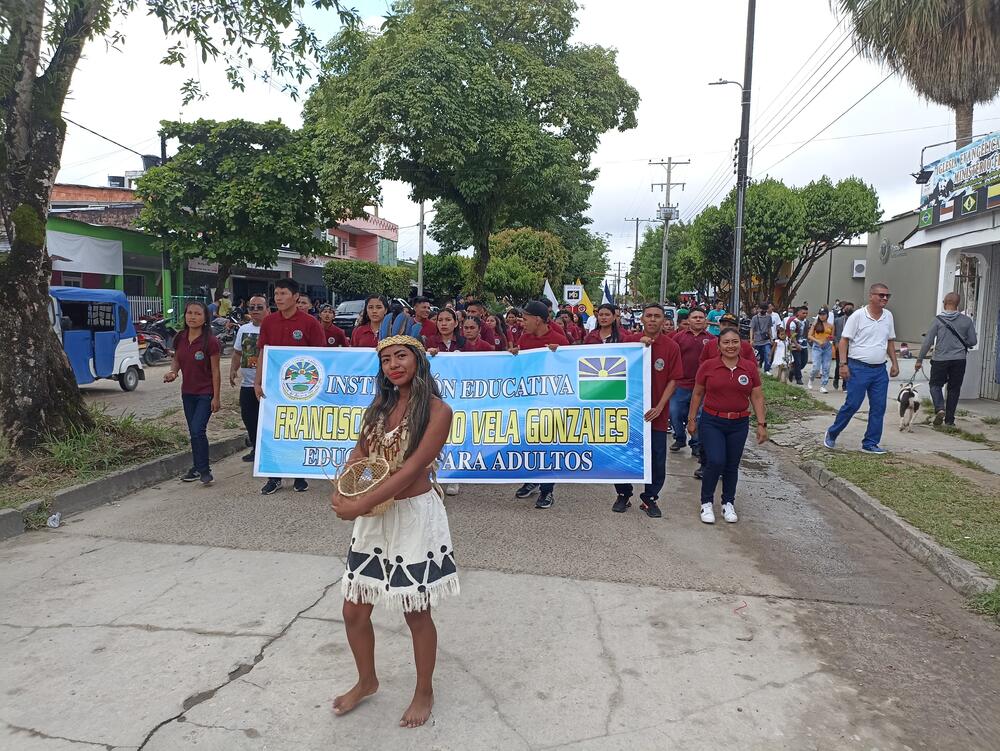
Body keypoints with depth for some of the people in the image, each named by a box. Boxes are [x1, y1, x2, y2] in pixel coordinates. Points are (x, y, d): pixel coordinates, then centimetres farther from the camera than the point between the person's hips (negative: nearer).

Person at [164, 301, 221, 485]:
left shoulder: (210, 341, -16)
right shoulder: (180, 338, 0)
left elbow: (215, 372, -12)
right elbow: (176, 359, 16)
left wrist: (216, 397, -13)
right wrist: (172, 372, -7)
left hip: (205, 394, -6)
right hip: (187, 392, 6)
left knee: (198, 430, -14)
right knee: (193, 432, 14)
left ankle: (204, 470, -1)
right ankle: (197, 468, 27)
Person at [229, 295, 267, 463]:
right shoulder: (243, 329, 12)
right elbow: (237, 353, 21)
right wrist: (233, 370, 7)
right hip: (247, 383, 7)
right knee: (248, 417, 13)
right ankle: (256, 447, 27)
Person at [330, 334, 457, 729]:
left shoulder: (437, 410, -14)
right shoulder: (381, 404, 7)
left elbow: (412, 469, -20)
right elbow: (359, 452, 5)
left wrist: (360, 505, -23)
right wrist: (342, 492, -14)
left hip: (414, 515, -6)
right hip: (373, 516, 6)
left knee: (417, 614, 9)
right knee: (354, 611, 13)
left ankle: (424, 692, 33)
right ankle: (367, 681, 40)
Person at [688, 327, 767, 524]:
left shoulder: (750, 367, 0)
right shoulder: (708, 366, -6)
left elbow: (757, 398, 4)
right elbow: (697, 394, 3)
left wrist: (762, 424, 0)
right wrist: (691, 419, 4)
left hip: (739, 424, 2)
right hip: (711, 422, -2)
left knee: (732, 466, 11)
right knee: (715, 462, -13)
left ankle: (728, 504, 30)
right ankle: (707, 503, 8)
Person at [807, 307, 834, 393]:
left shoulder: (831, 326, 8)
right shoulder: (815, 324, 1)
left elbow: (832, 337, 16)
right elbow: (810, 336, -2)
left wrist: (831, 338, -7)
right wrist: (818, 341, -14)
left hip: (828, 347, 3)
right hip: (817, 346, -3)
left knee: (826, 368, 1)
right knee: (816, 368, -8)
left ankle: (823, 386, 8)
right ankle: (811, 379, 22)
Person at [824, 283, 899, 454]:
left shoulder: (888, 316, 9)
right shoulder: (858, 316, -8)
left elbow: (890, 341, 18)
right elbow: (844, 340, -8)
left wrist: (895, 363, 12)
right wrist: (843, 364, -14)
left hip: (880, 370, 6)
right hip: (858, 368, -6)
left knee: (878, 408, 4)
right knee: (852, 404, -4)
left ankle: (870, 444, 13)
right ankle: (831, 434, 14)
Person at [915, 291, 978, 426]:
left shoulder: (938, 320, -7)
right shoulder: (967, 320, -1)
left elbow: (927, 342, -7)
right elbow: (973, 342, 4)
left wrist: (919, 360, 0)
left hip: (940, 359, -2)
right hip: (959, 360, 2)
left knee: (936, 384, 14)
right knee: (954, 389, 11)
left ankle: (940, 408, -11)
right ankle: (949, 419, 14)